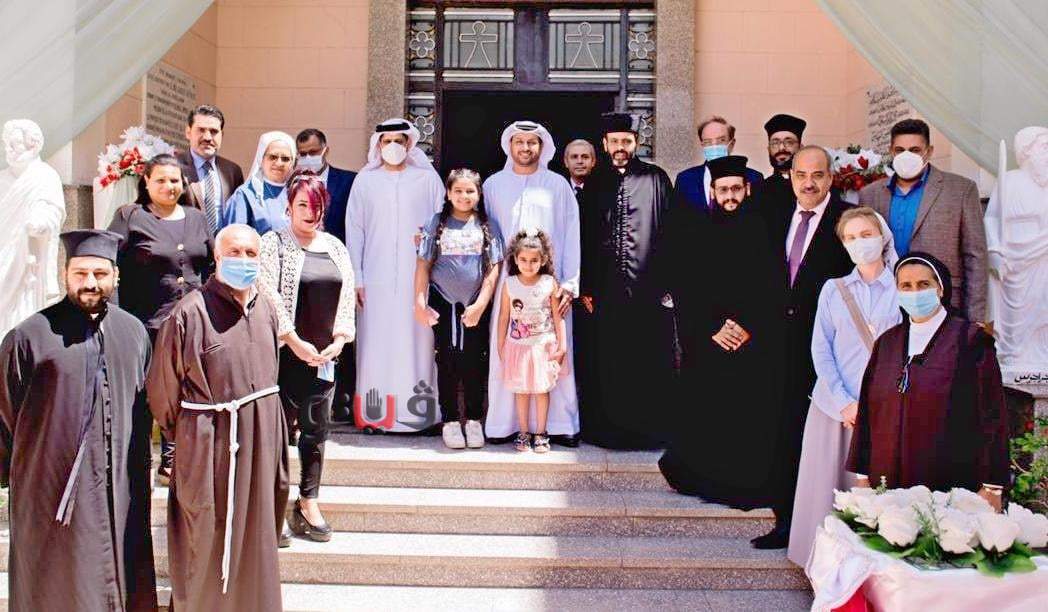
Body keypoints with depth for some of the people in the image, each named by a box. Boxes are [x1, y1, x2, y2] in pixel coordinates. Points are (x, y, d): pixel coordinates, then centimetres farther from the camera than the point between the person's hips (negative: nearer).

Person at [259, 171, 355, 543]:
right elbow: (269, 295, -10)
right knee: (281, 426, -2)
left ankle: (308, 504, 16)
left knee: (317, 429, 7)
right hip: (287, 351, -5)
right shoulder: (275, 243, -1)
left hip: (325, 354, 5)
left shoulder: (336, 247, 14)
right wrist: (295, 342, -13)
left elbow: (347, 296, 12)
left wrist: (340, 340, -1)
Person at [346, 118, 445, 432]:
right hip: (377, 278, 1)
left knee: (416, 340, -2)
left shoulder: (428, 178, 8)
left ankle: (418, 413, 4)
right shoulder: (365, 180, 11)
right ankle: (373, 414, 5)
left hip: (418, 278, -1)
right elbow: (354, 230, 9)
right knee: (377, 343, -1)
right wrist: (356, 277, 4)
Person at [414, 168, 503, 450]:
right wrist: (420, 301, -3)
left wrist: (480, 305, -8)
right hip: (444, 302, 0)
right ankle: (450, 421, 11)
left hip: (476, 304, 0)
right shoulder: (437, 224, 5)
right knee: (447, 362, 3)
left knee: (475, 361, 2)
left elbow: (493, 269, 0)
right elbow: (423, 265, 4)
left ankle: (473, 419, 13)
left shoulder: (488, 226, 4)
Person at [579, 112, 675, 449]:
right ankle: (607, 427, 16)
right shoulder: (595, 183, 10)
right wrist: (586, 286, 2)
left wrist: (669, 281, -5)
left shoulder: (655, 179, 5)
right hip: (606, 288, 2)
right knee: (606, 363, 5)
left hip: (648, 287, -1)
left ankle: (650, 428, 14)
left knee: (649, 362, 3)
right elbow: (585, 237, 9)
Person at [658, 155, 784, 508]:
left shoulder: (763, 232, 5)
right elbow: (681, 287, 1)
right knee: (703, 417, 2)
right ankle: (702, 480, 18)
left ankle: (751, 485, 13)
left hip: (756, 344, 0)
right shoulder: (693, 232, 5)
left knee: (752, 421, 1)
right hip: (704, 343, 0)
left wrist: (747, 327, -10)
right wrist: (711, 329, -8)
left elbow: (773, 289, 2)